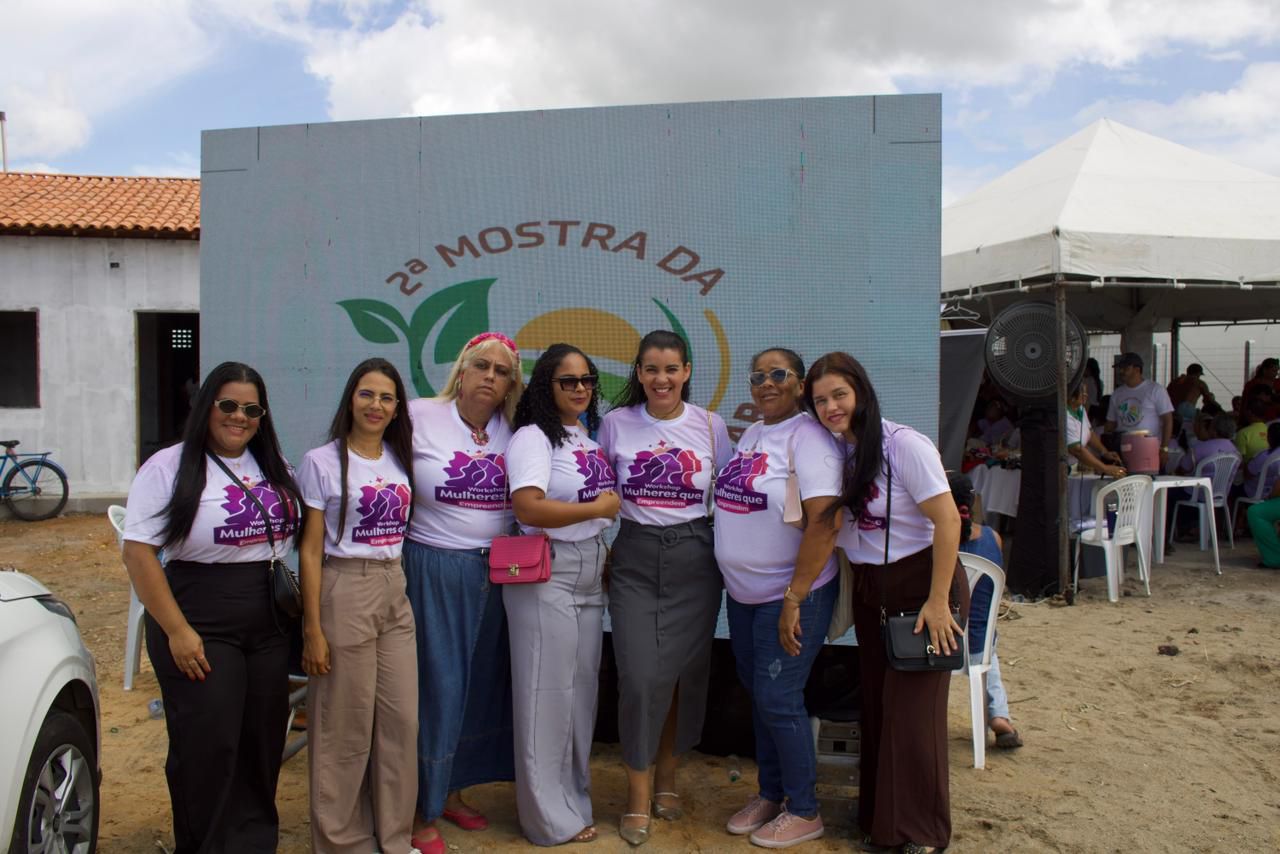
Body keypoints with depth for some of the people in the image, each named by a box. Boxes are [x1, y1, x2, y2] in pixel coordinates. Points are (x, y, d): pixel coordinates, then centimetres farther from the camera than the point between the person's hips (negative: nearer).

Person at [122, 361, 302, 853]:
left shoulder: (274, 467, 10)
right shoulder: (169, 467, -7)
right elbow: (138, 552, -12)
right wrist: (177, 631, -17)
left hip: (270, 627, 5)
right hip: (201, 629, -5)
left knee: (263, 742, 11)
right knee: (208, 748, 1)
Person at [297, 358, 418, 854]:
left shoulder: (400, 459, 9)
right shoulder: (322, 462, -6)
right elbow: (310, 549, -7)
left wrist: (398, 587, 8)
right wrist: (312, 627, -10)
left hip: (395, 594, 5)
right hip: (345, 592, -5)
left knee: (402, 720, 8)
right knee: (346, 727, 3)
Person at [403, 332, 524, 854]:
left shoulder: (512, 431, 5)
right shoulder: (420, 418, -7)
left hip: (493, 572, 5)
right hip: (433, 570, -4)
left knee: (482, 683, 13)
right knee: (436, 686, 1)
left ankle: (452, 791, 33)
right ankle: (423, 811, 19)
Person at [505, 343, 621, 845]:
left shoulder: (589, 436, 13)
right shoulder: (533, 436, -10)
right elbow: (527, 507, -23)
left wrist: (607, 561, 14)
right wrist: (598, 508, -13)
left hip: (589, 577, 8)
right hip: (546, 576, -8)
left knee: (582, 687, 14)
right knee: (547, 691, 1)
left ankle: (574, 796, 30)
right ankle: (551, 817, 15)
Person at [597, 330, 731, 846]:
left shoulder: (710, 426, 2)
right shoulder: (617, 422, 1)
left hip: (694, 559, 1)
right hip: (634, 561, -1)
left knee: (685, 673, 7)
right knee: (641, 677, -7)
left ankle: (666, 779, 29)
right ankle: (638, 796, 12)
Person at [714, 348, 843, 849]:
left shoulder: (807, 436, -15)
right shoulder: (750, 435, 9)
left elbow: (824, 522, -22)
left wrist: (794, 600, -23)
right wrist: (734, 581, 13)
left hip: (791, 596, -7)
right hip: (743, 595, 8)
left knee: (779, 702, -1)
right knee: (759, 697, 16)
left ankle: (804, 812, 18)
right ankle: (771, 794, 33)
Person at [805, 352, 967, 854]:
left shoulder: (904, 445, -18)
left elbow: (947, 520, -19)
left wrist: (937, 601, -20)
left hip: (920, 583, -6)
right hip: (869, 591, 6)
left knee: (912, 712, -1)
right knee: (875, 706, 12)